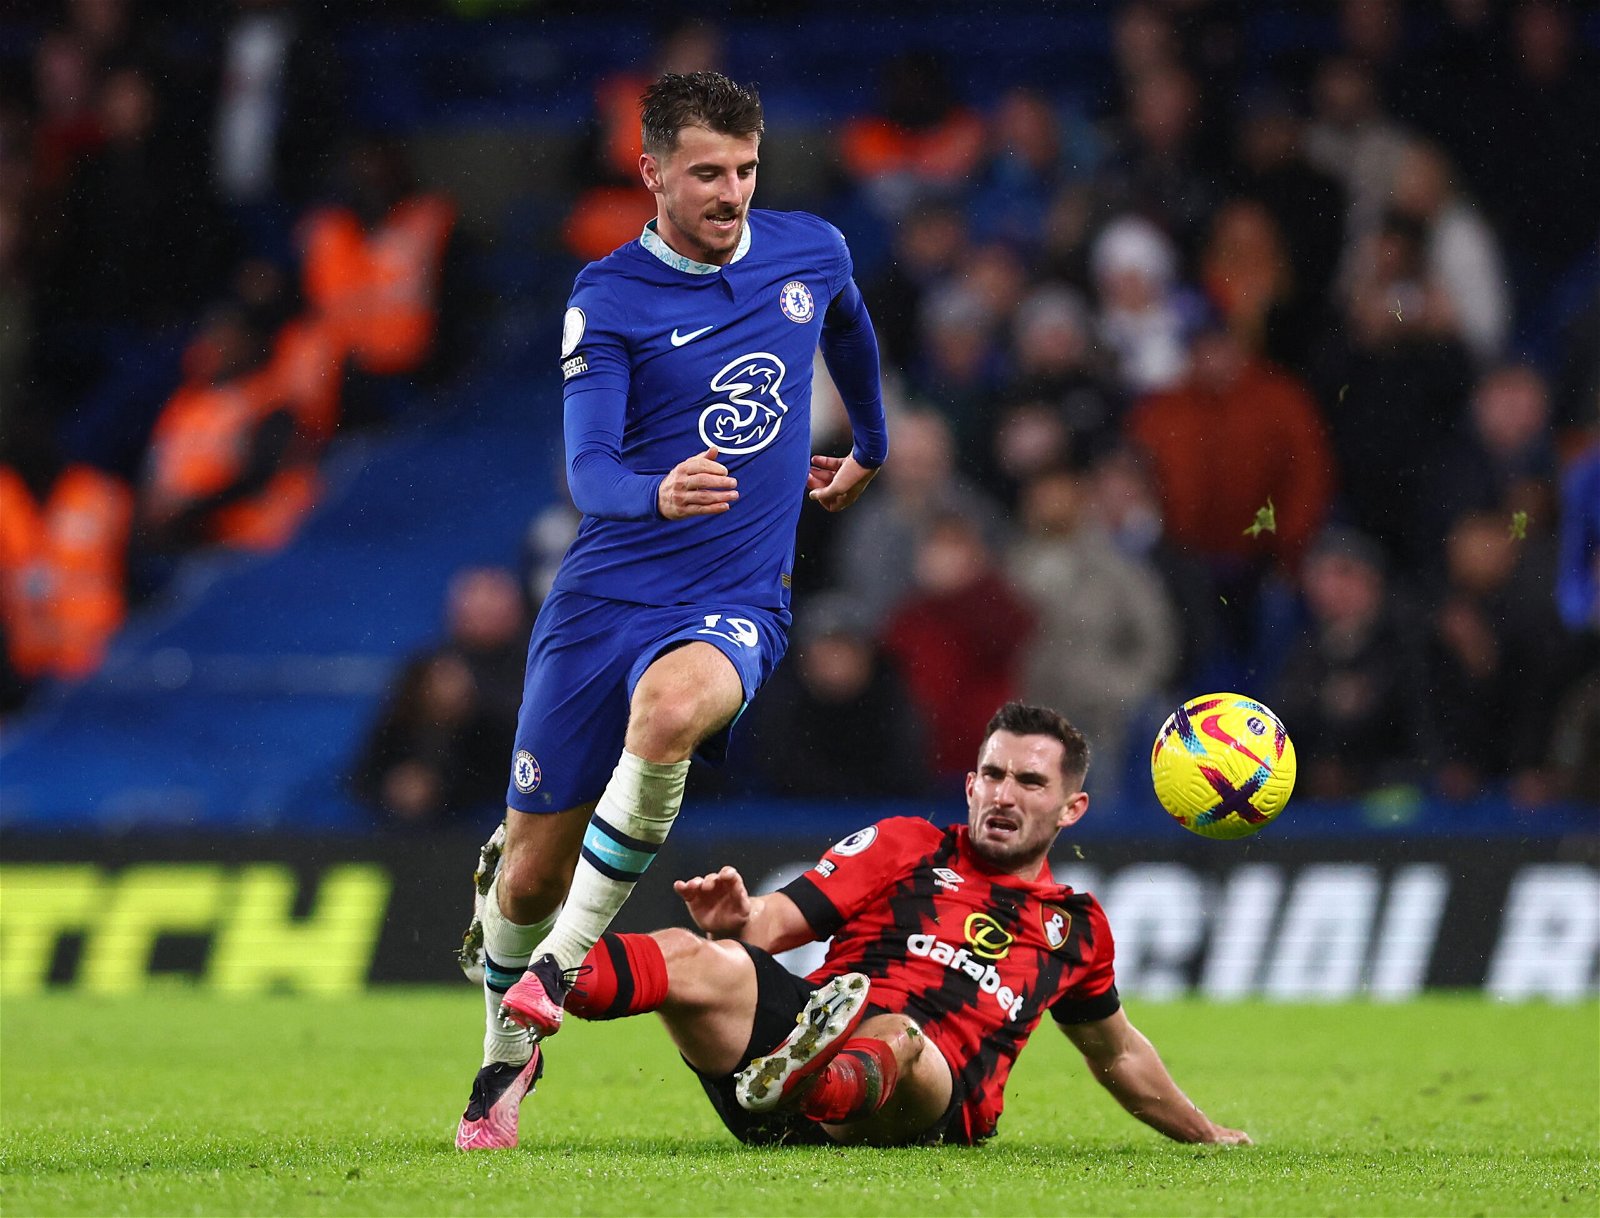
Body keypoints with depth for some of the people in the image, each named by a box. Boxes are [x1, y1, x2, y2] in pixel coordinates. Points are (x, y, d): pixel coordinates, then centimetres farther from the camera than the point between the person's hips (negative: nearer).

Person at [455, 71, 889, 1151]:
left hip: (737, 605, 0)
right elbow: (589, 471, -17)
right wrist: (659, 493, -39)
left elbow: (851, 333, 28)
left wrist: (870, 451, 42)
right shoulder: (608, 297, -7)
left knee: (669, 707, -37)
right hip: (606, 599, 0)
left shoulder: (811, 251, 3)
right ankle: (507, 1057, 33)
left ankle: (560, 966, -22)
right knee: (533, 868, 3)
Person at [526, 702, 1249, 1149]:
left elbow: (1118, 1054, 44)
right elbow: (775, 923, 11)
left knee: (896, 1037, -41)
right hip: (799, 1020, 1)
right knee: (694, 961, -32)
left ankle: (818, 1083, -77)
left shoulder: (1077, 929, 27)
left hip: (928, 1107, -1)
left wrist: (1204, 1134, 52)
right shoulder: (905, 847, 21)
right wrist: (735, 922, -13)